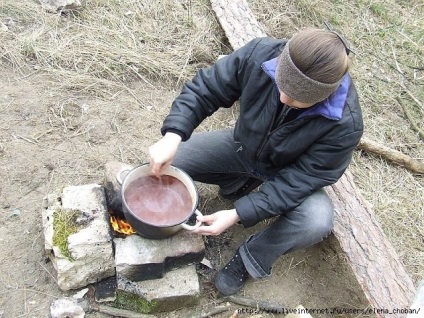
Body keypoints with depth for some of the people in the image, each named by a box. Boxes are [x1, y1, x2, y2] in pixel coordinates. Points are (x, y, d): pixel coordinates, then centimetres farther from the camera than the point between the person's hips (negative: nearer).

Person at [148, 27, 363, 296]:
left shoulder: (345, 124, -36)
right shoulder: (260, 54, -31)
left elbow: (298, 180, -29)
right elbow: (204, 89, -20)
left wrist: (238, 214, -35)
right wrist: (172, 136, -37)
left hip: (292, 174, -2)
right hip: (244, 147, 3)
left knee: (317, 222, -32)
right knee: (166, 162, -8)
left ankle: (251, 259, -3)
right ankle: (239, 182, 13)